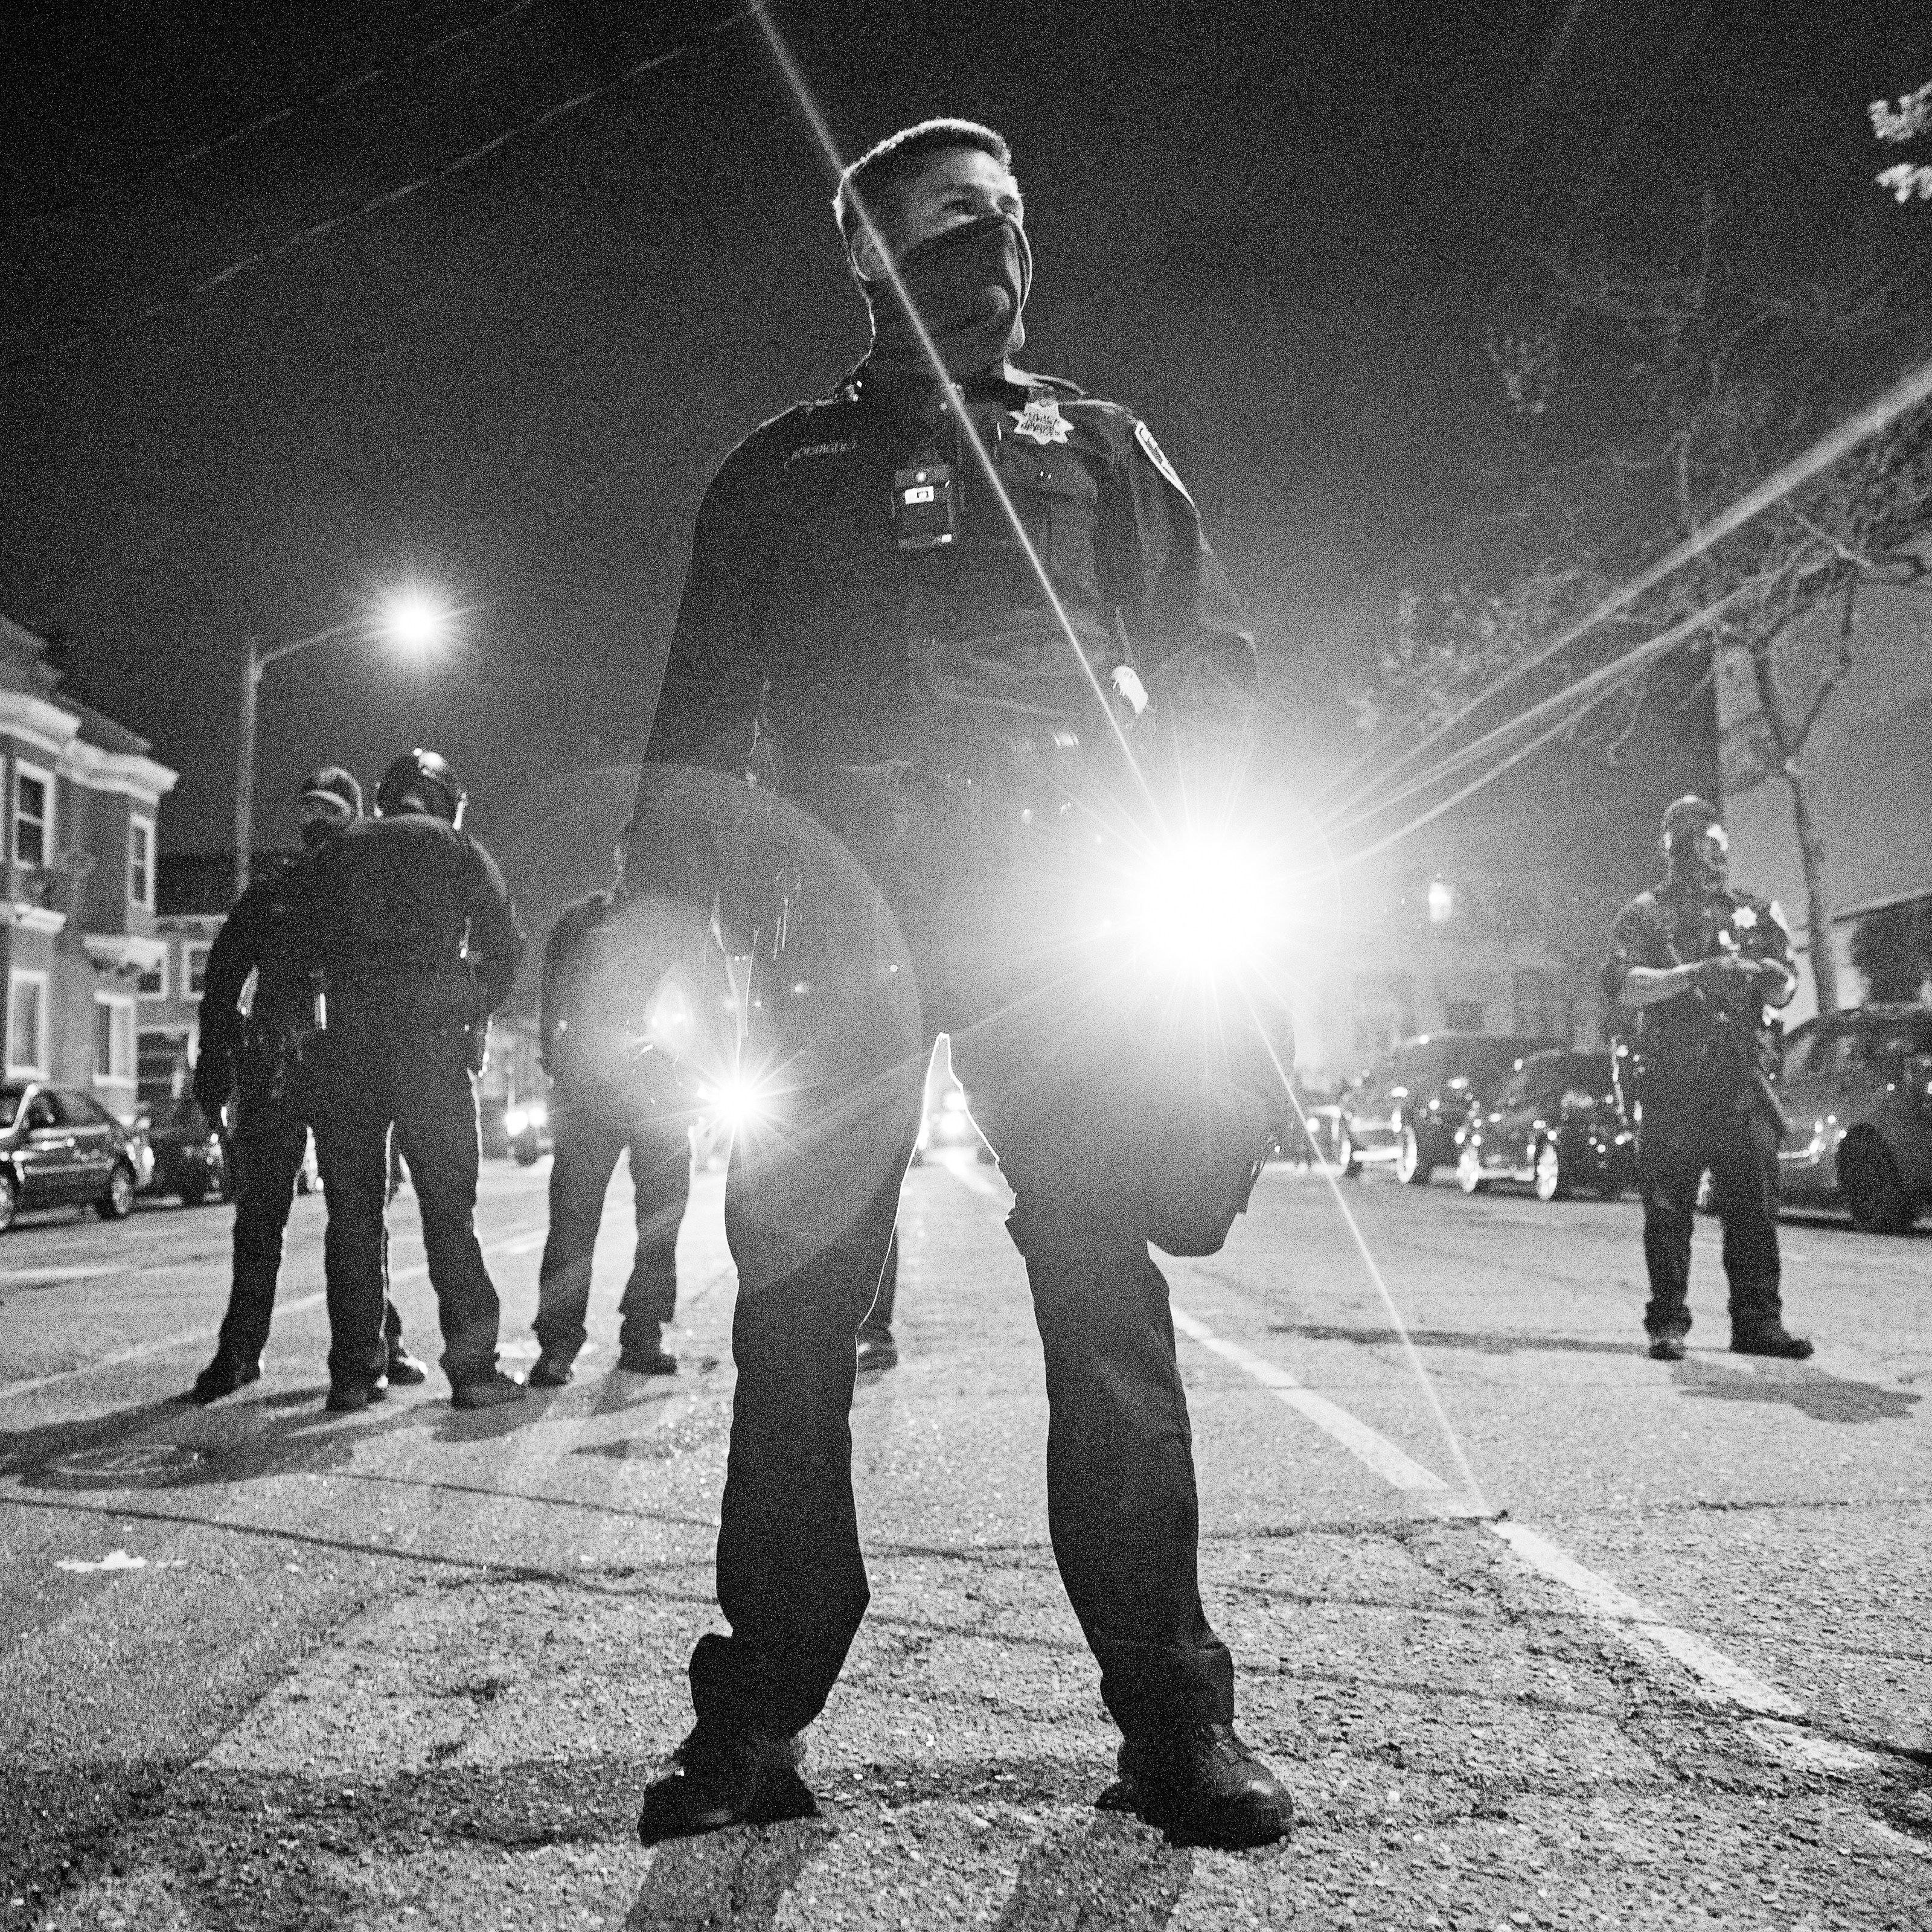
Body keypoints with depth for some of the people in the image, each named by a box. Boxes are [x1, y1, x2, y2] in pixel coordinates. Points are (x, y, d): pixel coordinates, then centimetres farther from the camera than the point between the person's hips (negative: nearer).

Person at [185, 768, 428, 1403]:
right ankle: (241, 1348, 6)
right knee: (260, 1212, 0)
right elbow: (223, 978, 11)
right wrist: (215, 1066, 1)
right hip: (273, 1072, 1)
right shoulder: (268, 894, 14)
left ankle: (379, 1340, 10)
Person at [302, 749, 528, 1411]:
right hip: (432, 1035, -2)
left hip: (347, 1036, 3)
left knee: (352, 1208, 7)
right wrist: (476, 1014, 12)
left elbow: (314, 947, 12)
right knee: (449, 1205, 0)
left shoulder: (335, 850, 17)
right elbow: (505, 943, 1)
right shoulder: (456, 846, 9)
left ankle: (354, 1372, 6)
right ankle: (473, 1367, -2)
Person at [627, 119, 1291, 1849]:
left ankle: (1170, 1702, 1)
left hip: (1059, 884, 0)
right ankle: (759, 1704, 5)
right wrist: (675, 910, 2)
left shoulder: (1099, 447, 20)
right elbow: (702, 717, 15)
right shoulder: (786, 470, 20)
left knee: (1105, 1280, -6)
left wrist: (1161, 827, -4)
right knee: (799, 1285, -3)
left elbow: (1211, 655, 14)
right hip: (838, 897, 1)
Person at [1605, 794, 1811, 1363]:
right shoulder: (1645, 914, 6)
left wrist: (1775, 979, -8)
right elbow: (1621, 988, -8)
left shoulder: (1754, 912, 17)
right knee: (1669, 1207, -2)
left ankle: (1758, 1320, 7)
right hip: (1671, 1081, -3)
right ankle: (1668, 1323, 4)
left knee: (1755, 1201, 0)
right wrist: (1696, 974, -19)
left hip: (1742, 1080, 3)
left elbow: (1784, 993, 16)